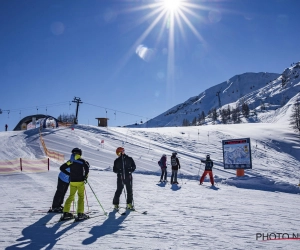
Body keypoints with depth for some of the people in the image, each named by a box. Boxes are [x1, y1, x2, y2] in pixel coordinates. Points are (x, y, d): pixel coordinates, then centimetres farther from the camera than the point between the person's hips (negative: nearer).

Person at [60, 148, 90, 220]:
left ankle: (65, 212, 11)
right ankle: (80, 214, 0)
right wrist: (85, 176, -6)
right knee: (81, 197, 5)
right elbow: (87, 167, -21)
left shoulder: (71, 161, 4)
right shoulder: (82, 161, -5)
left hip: (72, 182, 4)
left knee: (71, 196, 15)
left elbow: (62, 168, 5)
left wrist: (69, 174, 12)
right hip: (80, 181, -3)